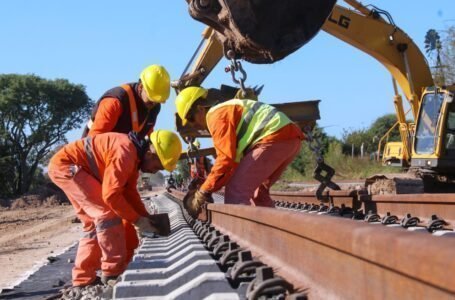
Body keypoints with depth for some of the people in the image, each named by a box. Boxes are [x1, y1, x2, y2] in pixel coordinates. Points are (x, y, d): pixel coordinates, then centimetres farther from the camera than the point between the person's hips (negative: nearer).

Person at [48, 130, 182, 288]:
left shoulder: (134, 156, 7)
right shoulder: (125, 153, -26)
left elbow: (129, 191, 13)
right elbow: (111, 195, -25)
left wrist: (146, 217, 3)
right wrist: (137, 220, -16)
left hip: (65, 166, 11)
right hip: (65, 164, -11)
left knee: (94, 223, 11)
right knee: (107, 213, -15)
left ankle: (83, 278, 15)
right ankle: (113, 272, -9)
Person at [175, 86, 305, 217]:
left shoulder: (215, 115, -2)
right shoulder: (228, 109, 29)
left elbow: (226, 158, -13)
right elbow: (236, 156, 25)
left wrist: (203, 192, -6)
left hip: (275, 138, -10)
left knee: (236, 191, -8)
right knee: (257, 191, 22)